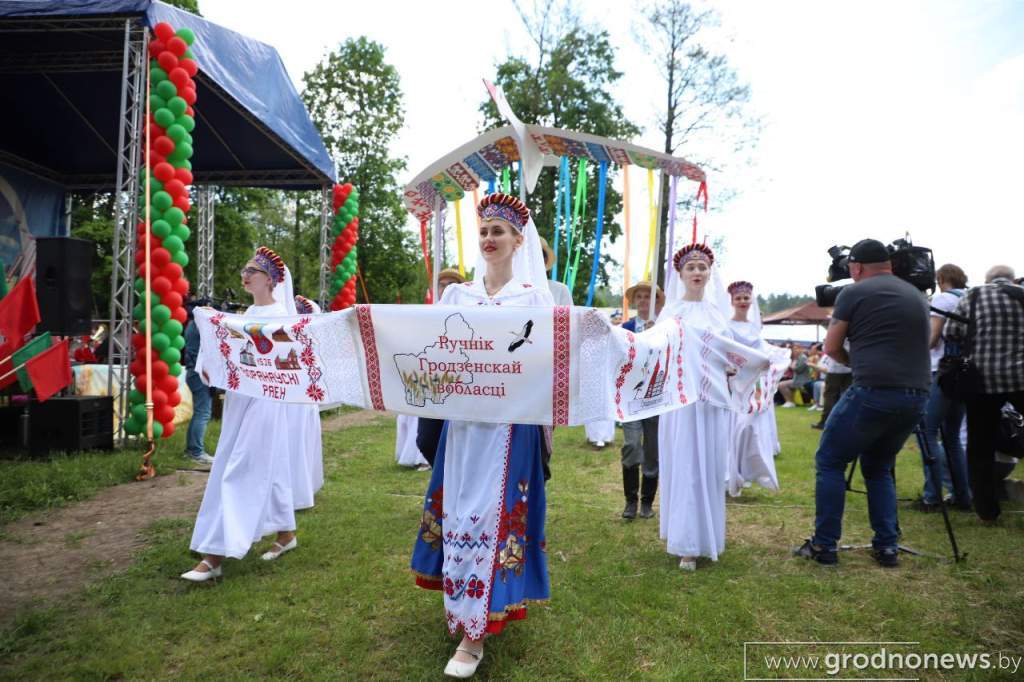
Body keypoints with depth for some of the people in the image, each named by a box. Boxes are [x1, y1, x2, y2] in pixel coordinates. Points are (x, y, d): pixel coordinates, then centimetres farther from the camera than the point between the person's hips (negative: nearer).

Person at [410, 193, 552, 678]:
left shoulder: (533, 297, 0)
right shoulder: (457, 295, 11)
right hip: (462, 417, 4)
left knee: (491, 513, -3)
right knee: (460, 510, 10)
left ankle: (475, 632, 5)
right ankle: (468, 608, 31)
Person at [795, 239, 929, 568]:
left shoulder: (854, 292, 1)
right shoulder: (917, 295, 19)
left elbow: (831, 347, 6)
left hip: (873, 392, -6)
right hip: (916, 396, 7)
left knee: (829, 463, 6)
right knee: (879, 467, 22)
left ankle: (824, 546, 6)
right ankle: (887, 546, 18)